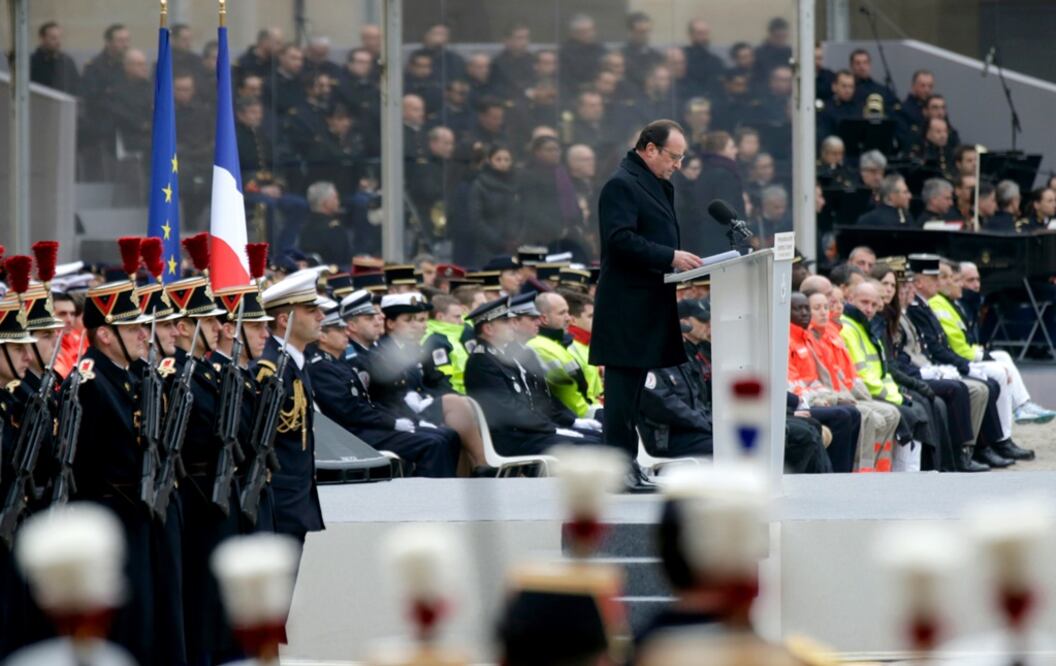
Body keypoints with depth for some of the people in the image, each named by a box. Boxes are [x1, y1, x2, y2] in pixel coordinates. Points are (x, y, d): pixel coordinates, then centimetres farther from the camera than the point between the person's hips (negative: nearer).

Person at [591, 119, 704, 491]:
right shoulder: (621, 185, -12)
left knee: (632, 386, 11)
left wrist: (680, 260, 11)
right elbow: (621, 240, -22)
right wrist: (671, 257, -23)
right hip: (627, 305, -10)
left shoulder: (658, 186, 20)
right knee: (623, 384, -9)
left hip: (649, 304, 10)